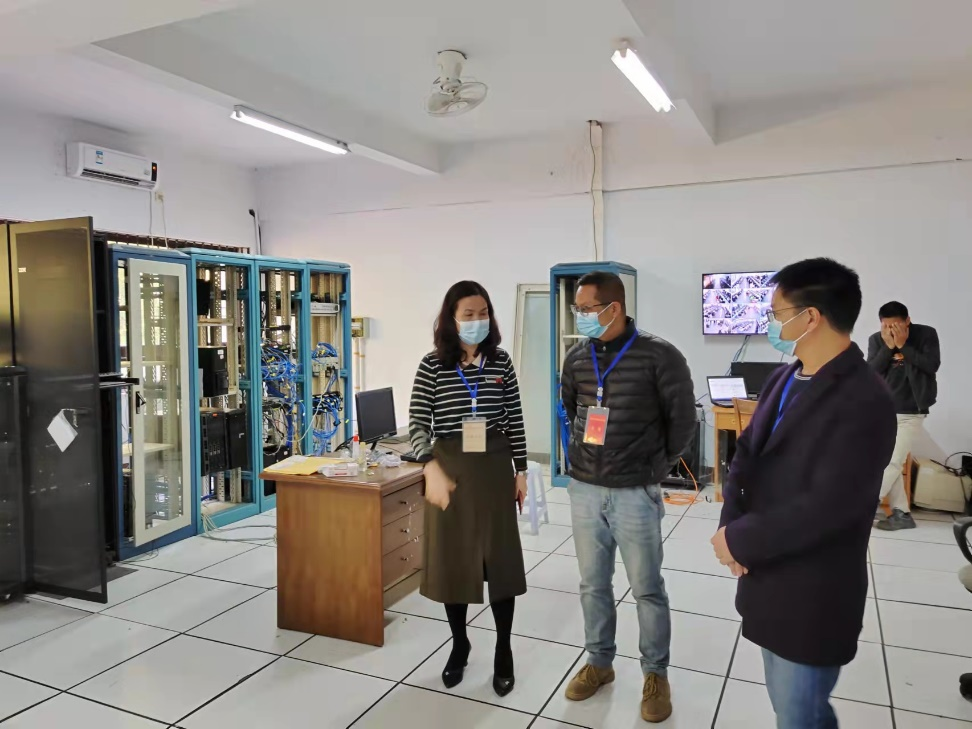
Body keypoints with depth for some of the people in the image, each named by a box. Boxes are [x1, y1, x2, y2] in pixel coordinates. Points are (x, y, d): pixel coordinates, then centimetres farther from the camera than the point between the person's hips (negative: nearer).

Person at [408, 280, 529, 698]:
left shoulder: (501, 363, 2)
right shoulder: (431, 366, -4)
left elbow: (515, 422, 6)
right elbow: (417, 425, -6)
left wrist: (521, 471, 5)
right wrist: (432, 469, -19)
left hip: (494, 468, 1)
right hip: (450, 469, -1)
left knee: (500, 557, 6)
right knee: (452, 558, 8)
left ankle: (504, 651, 23)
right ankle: (459, 644, 30)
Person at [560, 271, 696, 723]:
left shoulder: (659, 357, -12)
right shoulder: (576, 359, 3)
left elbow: (683, 420, -3)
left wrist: (656, 468, 0)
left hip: (634, 493, -4)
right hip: (584, 490, 4)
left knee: (647, 589, 9)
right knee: (593, 584, 15)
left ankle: (656, 674, 27)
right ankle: (599, 662, 34)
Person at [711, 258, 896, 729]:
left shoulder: (865, 401, -22)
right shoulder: (783, 380, 5)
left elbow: (828, 506, -27)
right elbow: (745, 455, 6)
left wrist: (741, 540, -19)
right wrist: (732, 524, -11)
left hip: (811, 597, -8)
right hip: (768, 579, 8)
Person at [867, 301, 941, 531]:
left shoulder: (926, 334, -7)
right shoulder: (876, 340, -1)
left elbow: (933, 365, -16)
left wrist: (903, 346, -20)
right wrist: (888, 347, -19)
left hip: (911, 414, -4)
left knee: (893, 463, -8)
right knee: (886, 462, 3)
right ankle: (901, 513, 11)